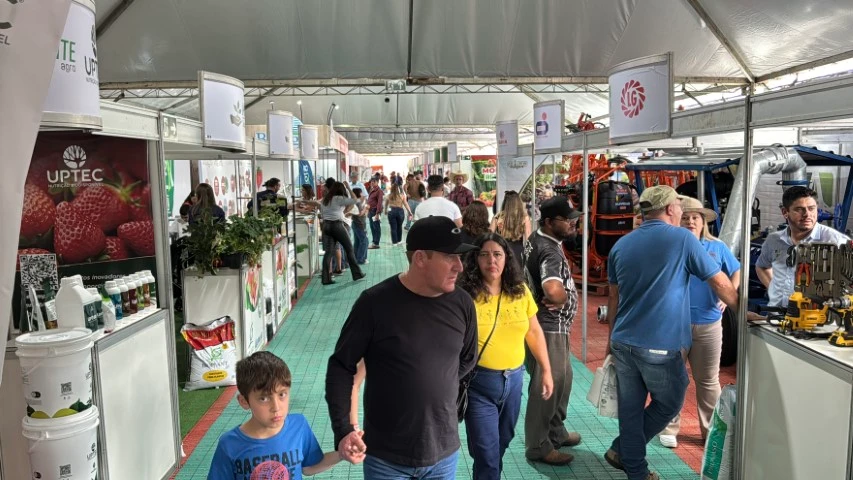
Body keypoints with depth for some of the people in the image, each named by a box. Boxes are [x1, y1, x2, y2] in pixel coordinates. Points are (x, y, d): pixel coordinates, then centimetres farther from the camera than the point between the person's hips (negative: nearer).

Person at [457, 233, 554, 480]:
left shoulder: (520, 291, 0)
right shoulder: (465, 295, -14)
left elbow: (534, 332, 10)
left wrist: (546, 370, 10)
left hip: (514, 379, 5)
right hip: (478, 383, -5)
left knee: (502, 443, 22)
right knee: (487, 455, -1)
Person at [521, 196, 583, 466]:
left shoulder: (536, 239, 6)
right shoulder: (550, 251, -25)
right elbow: (554, 290, -43)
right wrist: (560, 300, -20)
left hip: (553, 325, 10)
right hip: (548, 327, -10)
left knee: (562, 379, 22)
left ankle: (556, 432, 38)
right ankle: (538, 446, 16)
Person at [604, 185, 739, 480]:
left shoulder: (621, 245, 9)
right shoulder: (682, 239, -6)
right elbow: (720, 283, 0)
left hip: (623, 342, 5)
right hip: (660, 346, -5)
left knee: (630, 409, 13)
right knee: (668, 404, 16)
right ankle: (621, 450, 23)